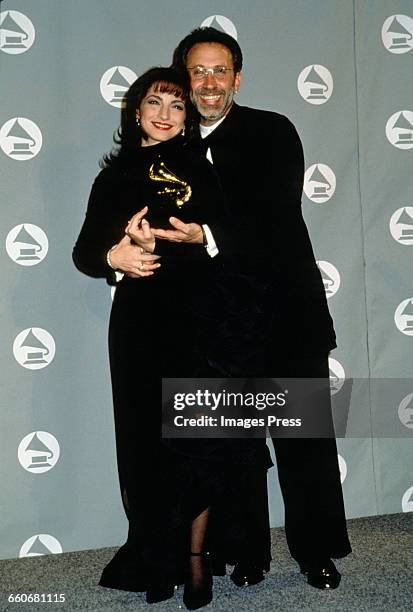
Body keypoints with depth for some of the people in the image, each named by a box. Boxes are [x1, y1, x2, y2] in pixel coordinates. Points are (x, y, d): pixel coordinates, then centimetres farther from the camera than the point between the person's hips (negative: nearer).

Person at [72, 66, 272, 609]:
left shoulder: (200, 170, 7)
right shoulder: (115, 177, 11)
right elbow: (85, 249, 8)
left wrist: (198, 235, -22)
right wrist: (113, 257, -13)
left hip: (196, 320, -1)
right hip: (139, 324, 2)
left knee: (198, 442, -2)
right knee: (148, 440, 3)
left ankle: (196, 559, 13)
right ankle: (159, 558, 16)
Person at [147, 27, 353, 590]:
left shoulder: (273, 132, -3)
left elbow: (276, 218, -17)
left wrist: (210, 236, -33)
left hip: (285, 310, -2)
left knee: (304, 437, 7)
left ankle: (318, 552, 25)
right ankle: (245, 552, 28)